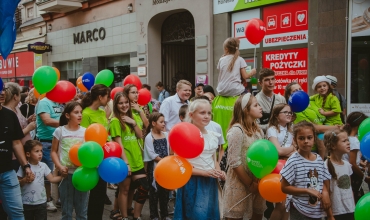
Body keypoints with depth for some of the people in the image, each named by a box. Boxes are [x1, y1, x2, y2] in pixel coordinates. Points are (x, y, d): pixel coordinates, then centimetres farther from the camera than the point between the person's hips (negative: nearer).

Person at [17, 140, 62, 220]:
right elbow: (17, 183, -6)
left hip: (41, 202, 2)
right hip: (26, 203, -2)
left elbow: (52, 179, -2)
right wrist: (24, 180, -24)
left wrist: (62, 176, -17)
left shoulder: (43, 166, -1)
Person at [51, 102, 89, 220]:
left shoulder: (85, 131, 3)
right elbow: (54, 151, 3)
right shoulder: (60, 131, -1)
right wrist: (59, 167, -10)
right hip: (66, 173, -1)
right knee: (66, 210, 10)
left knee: (82, 210, 10)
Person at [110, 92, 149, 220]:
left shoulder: (131, 118, 12)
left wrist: (134, 123, -7)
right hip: (124, 161, -6)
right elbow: (118, 143, -15)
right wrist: (126, 162, -20)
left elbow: (140, 136, 7)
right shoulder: (115, 121, -9)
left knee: (144, 188, 7)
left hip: (136, 159, 6)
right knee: (124, 189, 6)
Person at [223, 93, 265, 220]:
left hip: (256, 181, 7)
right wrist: (249, 184, -15)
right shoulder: (237, 130, -15)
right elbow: (234, 162, -18)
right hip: (240, 182, -7)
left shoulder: (258, 130, 8)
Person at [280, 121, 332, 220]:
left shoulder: (319, 159, 3)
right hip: (299, 211, -5)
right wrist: (307, 190, -18)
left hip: (318, 211, 5)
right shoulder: (293, 161, -14)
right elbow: (284, 187, -14)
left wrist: (325, 192, -8)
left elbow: (324, 182, 13)